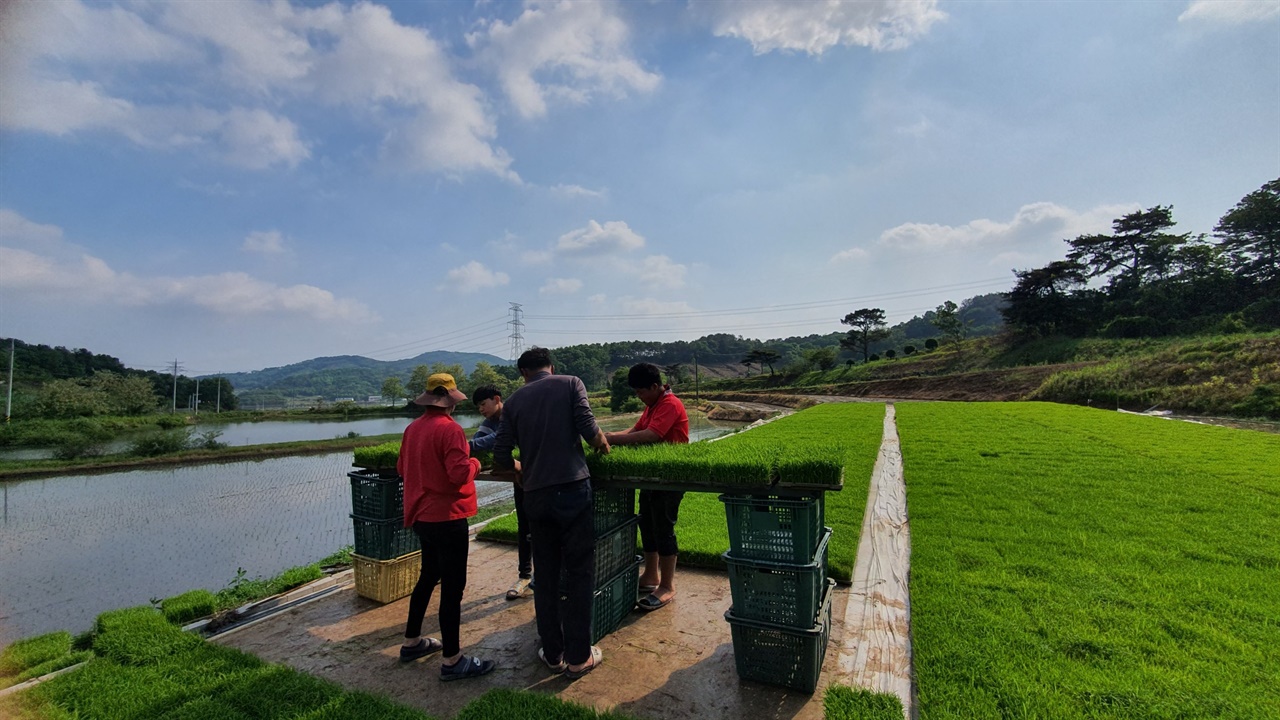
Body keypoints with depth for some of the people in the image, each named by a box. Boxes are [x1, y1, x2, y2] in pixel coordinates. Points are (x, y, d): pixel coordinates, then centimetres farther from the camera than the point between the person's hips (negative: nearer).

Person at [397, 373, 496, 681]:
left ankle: (412, 642, 37)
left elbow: (402, 468, 16)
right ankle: (451, 660, 8)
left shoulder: (413, 428, 6)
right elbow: (460, 473, -25)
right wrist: (474, 462, -6)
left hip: (420, 515, 9)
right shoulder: (449, 429, -19)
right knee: (452, 588, 0)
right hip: (447, 517, -9)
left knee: (428, 577, 24)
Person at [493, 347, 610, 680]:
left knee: (545, 576, 15)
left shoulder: (515, 400, 7)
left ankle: (553, 654, 26)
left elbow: (501, 459, 3)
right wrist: (602, 443, 9)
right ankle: (578, 657, 17)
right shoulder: (571, 384, 1)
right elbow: (588, 429, -12)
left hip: (536, 496, 3)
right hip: (573, 490, -2)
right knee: (579, 574, 8)